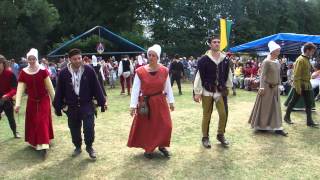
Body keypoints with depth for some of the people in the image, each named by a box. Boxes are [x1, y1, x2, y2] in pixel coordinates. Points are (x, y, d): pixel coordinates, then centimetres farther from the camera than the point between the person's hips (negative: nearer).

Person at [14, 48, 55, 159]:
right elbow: (20, 89, -12)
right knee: (32, 122, 11)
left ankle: (43, 146, -8)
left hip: (44, 100, -3)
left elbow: (49, 86, -9)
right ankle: (35, 142, 31)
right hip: (31, 101, 3)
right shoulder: (23, 72, -8)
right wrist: (17, 104, -20)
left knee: (42, 121, -8)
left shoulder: (43, 71, -13)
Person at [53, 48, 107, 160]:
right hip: (71, 107, 2)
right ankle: (77, 147, 34)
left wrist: (102, 101, -4)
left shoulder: (89, 70, -7)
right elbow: (59, 91, 2)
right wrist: (57, 106, 4)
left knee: (89, 128, -4)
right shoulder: (63, 73, -5)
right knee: (74, 129, 13)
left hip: (87, 105, -1)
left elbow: (96, 87, -3)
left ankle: (89, 147, 19)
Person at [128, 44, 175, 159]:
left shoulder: (164, 71, -3)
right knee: (146, 127, 8)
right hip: (145, 103, -2)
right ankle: (148, 149, 26)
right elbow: (135, 89, -9)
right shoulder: (140, 71, -10)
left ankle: (161, 146, 27)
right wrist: (133, 106, -11)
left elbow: (168, 87, 7)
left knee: (165, 125, 4)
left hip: (160, 102, 2)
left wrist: (171, 101, 8)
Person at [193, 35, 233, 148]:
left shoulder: (225, 59, 3)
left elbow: (228, 74, 14)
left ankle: (221, 135, 22)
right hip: (207, 91, -3)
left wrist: (228, 87, 16)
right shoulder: (204, 59, -10)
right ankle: (205, 137, 20)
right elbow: (199, 76, -11)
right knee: (207, 115, 6)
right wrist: (197, 92, -13)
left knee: (224, 114, 1)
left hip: (221, 91, 3)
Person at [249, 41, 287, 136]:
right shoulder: (266, 62, -14)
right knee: (264, 107, 2)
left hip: (275, 87, 8)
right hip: (267, 87, -8)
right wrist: (262, 87, -22)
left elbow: (278, 75, 16)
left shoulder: (277, 62, 9)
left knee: (276, 107, 9)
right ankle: (261, 126, 16)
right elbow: (263, 75, -17)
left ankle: (277, 127, 16)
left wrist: (279, 84, 14)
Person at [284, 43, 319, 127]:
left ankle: (309, 121, 11)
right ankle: (287, 117, 20)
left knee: (309, 103, 7)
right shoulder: (300, 60, -16)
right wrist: (298, 88, -23)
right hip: (300, 86, -9)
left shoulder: (307, 59, 12)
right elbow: (296, 75, -20)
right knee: (293, 101, 5)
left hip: (307, 86, 9)